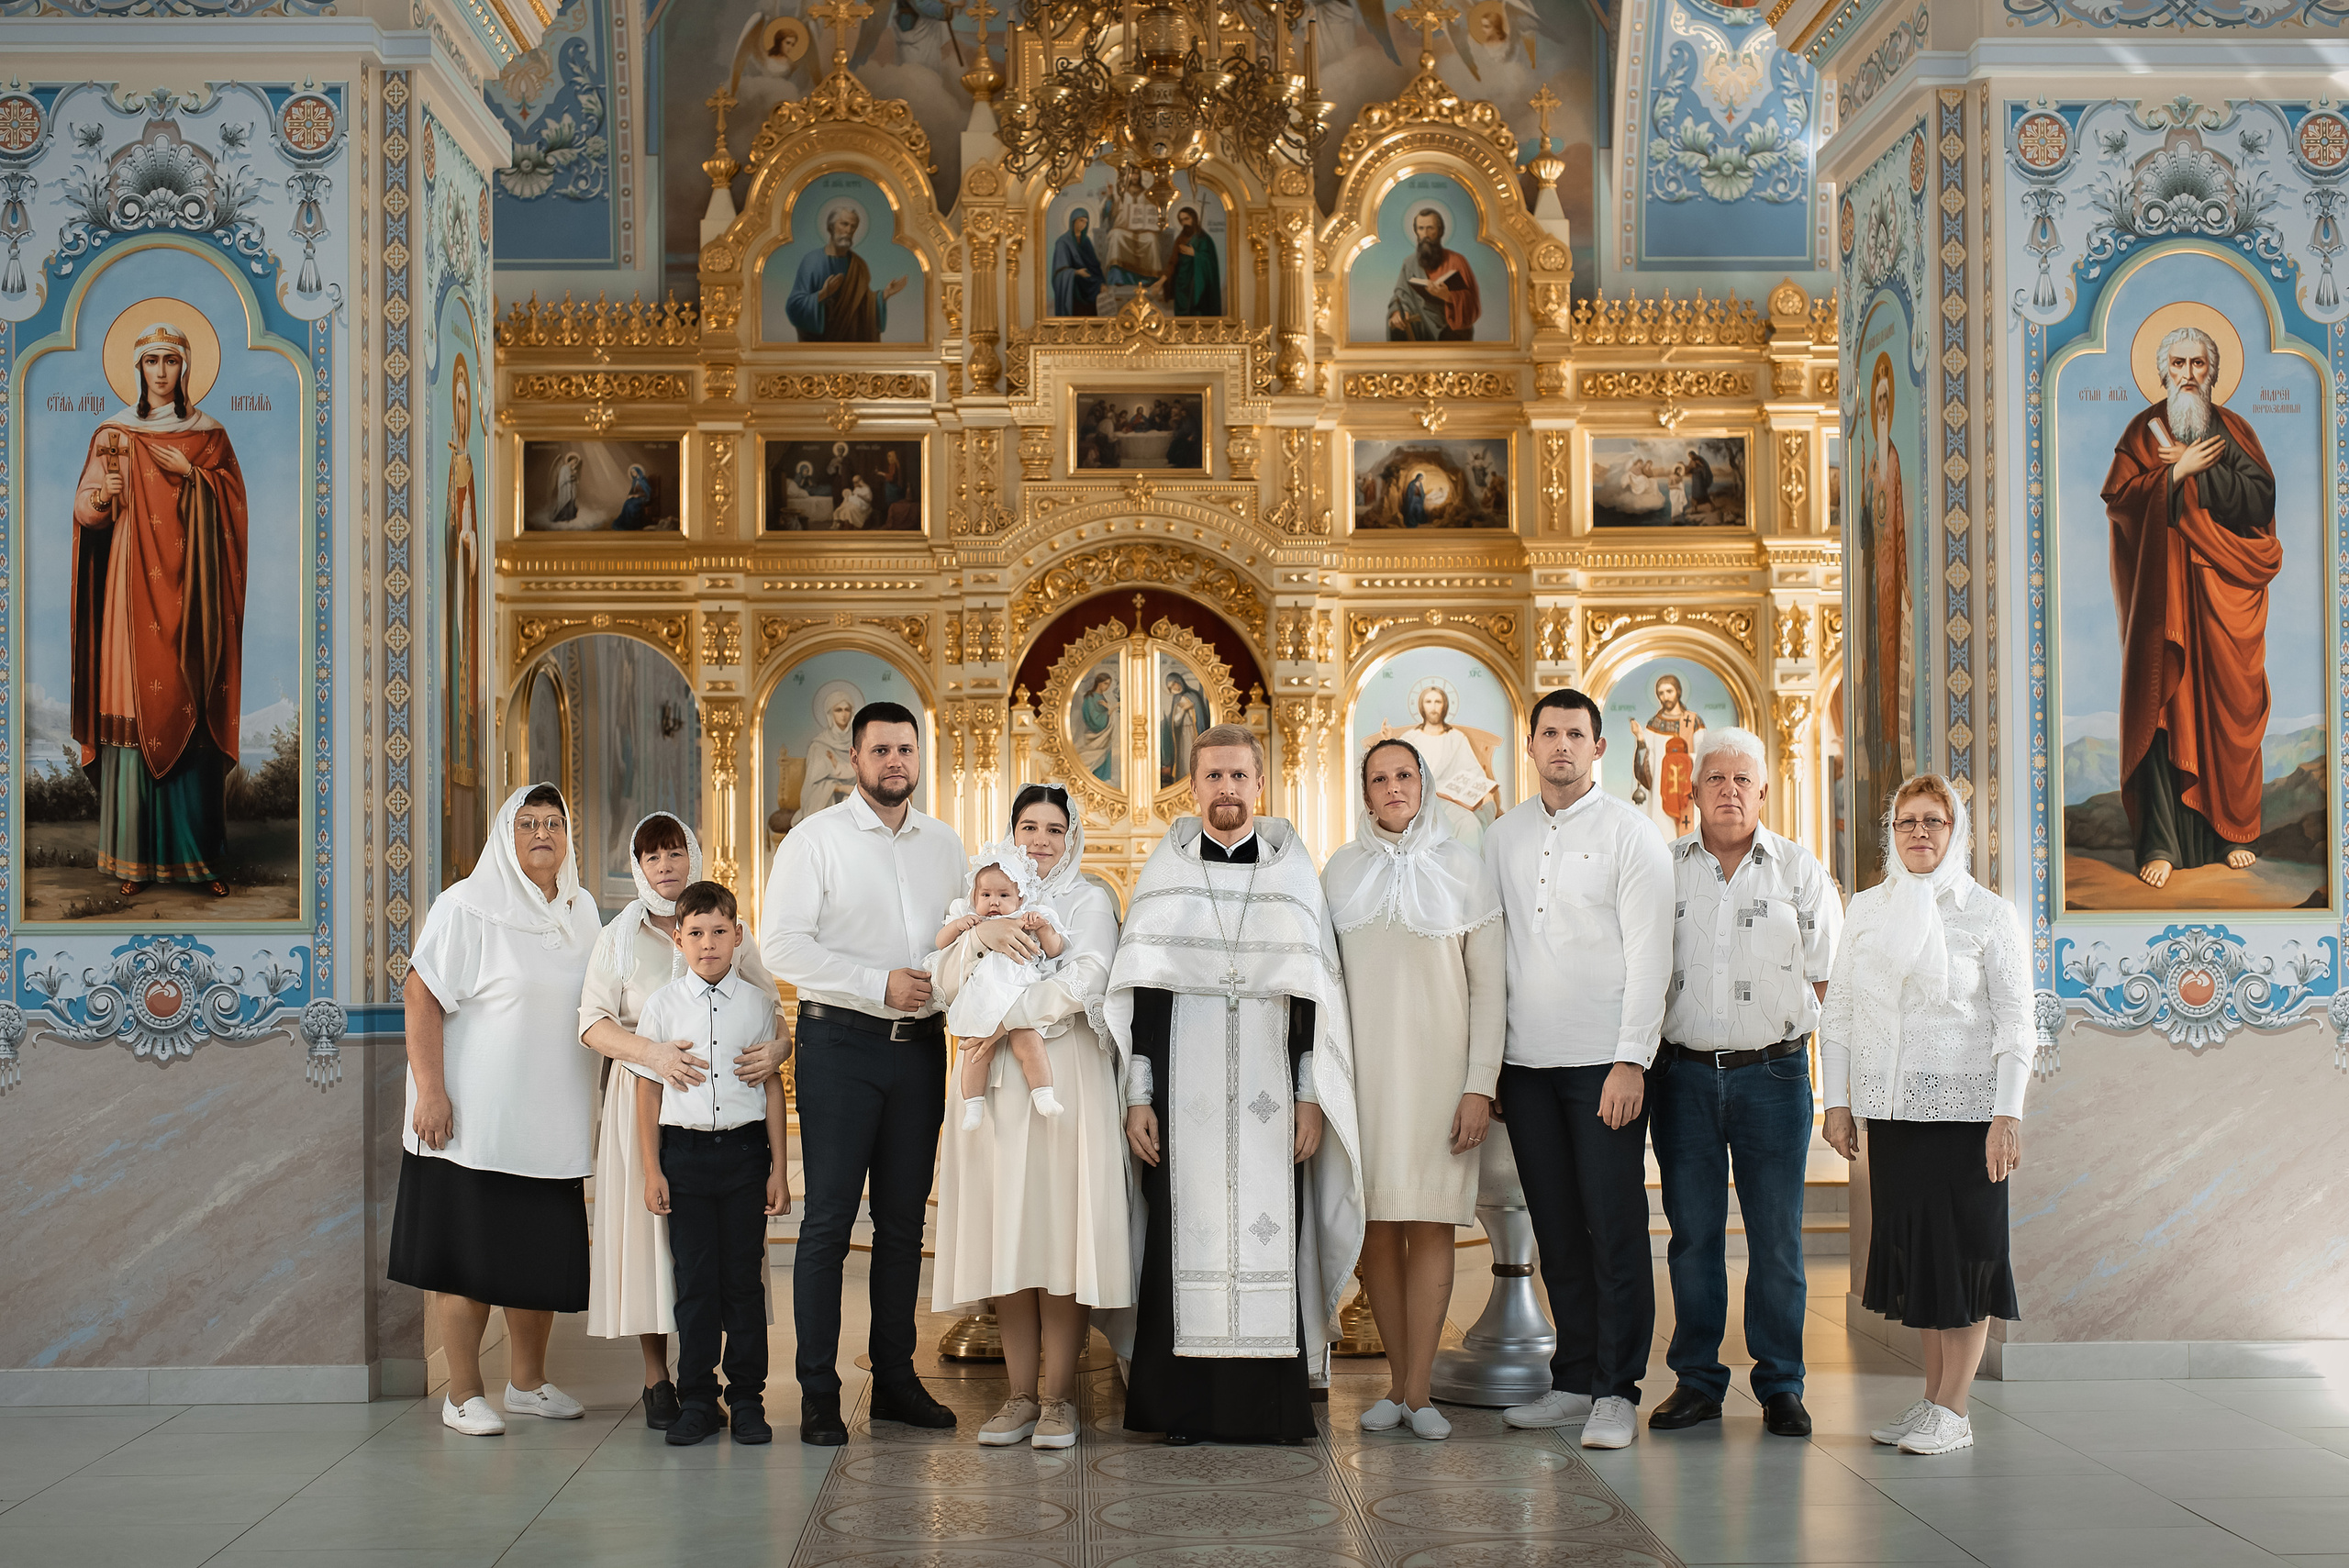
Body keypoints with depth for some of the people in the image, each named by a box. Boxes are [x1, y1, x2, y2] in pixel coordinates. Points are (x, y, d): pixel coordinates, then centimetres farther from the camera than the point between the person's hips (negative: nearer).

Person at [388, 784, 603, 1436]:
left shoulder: (581, 913, 11)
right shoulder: (467, 906, -8)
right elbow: (422, 994, -13)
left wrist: (590, 1107, 17)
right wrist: (429, 1091, -20)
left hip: (549, 1119, 6)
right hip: (474, 1117, -6)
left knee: (542, 1252, 10)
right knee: (469, 1254, -1)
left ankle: (527, 1382, 24)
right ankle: (463, 1394, 8)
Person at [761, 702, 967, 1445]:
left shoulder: (945, 845, 13)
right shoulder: (817, 839, -2)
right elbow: (782, 945, -10)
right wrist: (879, 985, -15)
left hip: (920, 1046, 5)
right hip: (840, 1043, -5)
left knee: (904, 1220, 10)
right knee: (829, 1220, -4)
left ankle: (895, 1380, 18)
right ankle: (818, 1394, 1)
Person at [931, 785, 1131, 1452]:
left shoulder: (1089, 900, 7)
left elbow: (1084, 982, -10)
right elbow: (942, 976, 4)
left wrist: (1004, 1014, -11)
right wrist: (982, 935, -14)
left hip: (1065, 1079, -3)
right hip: (997, 1087, 4)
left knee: (1060, 1229, -7)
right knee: (1006, 1233, 1)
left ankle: (1058, 1397, -2)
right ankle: (1021, 1394, 5)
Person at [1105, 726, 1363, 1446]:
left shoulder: (1295, 873, 7)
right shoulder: (1163, 875, 6)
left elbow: (1317, 991, 5)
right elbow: (1139, 991, 4)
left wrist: (1312, 1097, -2)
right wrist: (1137, 1097, -3)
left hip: (1270, 1090, 0)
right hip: (1184, 1085, 0)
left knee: (1271, 1235, -2)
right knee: (1185, 1231, -2)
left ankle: (1272, 1403, 5)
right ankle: (1183, 1405, 5)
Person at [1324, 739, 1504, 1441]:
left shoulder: (1463, 870, 3)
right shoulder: (1341, 872, 9)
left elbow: (1488, 986, 1)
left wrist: (1480, 1085, -6)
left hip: (1438, 1069, -2)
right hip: (1364, 1071, 2)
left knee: (1432, 1225, -3)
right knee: (1378, 1226, 1)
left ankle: (1418, 1389, 0)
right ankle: (1397, 1382, 10)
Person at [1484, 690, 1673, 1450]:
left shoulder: (1629, 833, -1)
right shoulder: (1503, 837, 13)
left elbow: (1649, 955, -6)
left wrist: (1631, 1061, -14)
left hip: (1606, 1060, -4)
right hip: (1526, 1062, 4)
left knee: (1614, 1228, -4)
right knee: (1556, 1230, 7)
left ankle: (1617, 1392, 1)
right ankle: (1573, 1381, 15)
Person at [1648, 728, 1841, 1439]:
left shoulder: (1800, 869, 6)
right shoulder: (1661, 866, 8)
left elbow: (1826, 974, 7)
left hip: (1773, 1072, -1)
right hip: (1685, 1073, 1)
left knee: (1777, 1235, 1)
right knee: (1693, 1232, 4)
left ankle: (1780, 1386, 10)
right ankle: (1697, 1380, 14)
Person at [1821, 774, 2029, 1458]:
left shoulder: (1988, 914, -3)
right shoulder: (1867, 909, 9)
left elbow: (2015, 1023, -5)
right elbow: (1838, 1009, 12)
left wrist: (2007, 1114, -12)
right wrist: (1837, 1101, 7)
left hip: (1964, 1106, -4)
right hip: (1890, 1107, 4)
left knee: (1962, 1249, -2)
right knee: (1911, 1247, 8)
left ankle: (1953, 1410, 4)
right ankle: (1931, 1398, 17)